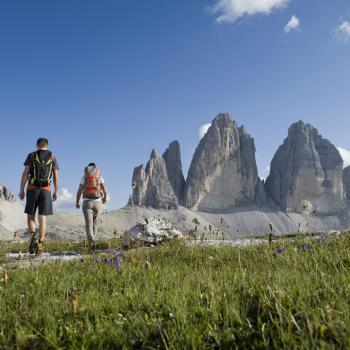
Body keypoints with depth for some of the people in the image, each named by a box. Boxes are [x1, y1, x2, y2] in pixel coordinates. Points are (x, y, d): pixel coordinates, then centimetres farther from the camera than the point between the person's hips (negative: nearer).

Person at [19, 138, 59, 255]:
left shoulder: (31, 155, 4)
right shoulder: (52, 157, 8)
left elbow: (25, 173, -3)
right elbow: (56, 177, 6)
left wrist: (21, 190, 0)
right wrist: (56, 192, 12)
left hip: (32, 189, -1)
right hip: (46, 190, 1)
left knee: (30, 217, 9)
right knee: (42, 219, 1)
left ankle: (33, 236, -19)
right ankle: (39, 245, -8)